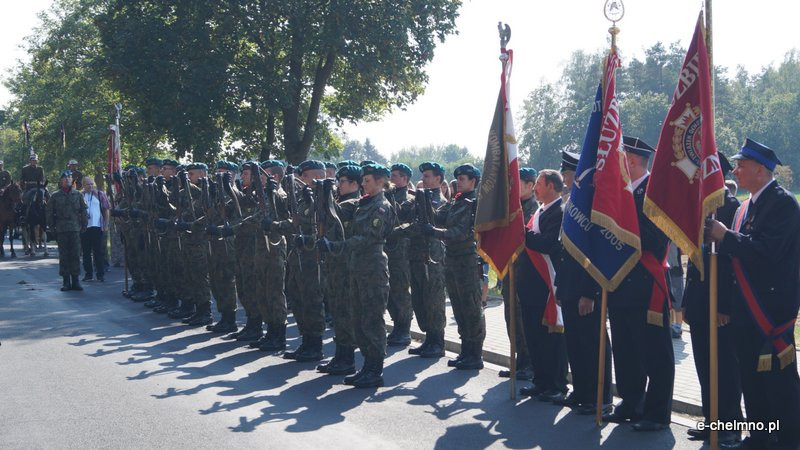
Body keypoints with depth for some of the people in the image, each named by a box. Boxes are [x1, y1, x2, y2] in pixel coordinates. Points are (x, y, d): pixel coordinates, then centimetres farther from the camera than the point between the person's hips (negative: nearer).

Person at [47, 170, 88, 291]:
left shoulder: (77, 195, 9)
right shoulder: (55, 196, 5)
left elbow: (83, 211, 10)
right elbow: (50, 212, 7)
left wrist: (83, 226, 4)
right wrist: (52, 227, 1)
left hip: (75, 229, 1)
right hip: (61, 230, -1)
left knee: (76, 255, 0)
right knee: (63, 256, 2)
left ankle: (75, 280, 6)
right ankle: (66, 281, 7)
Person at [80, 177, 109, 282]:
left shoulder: (100, 194, 5)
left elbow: (106, 210, 5)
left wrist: (105, 225, -2)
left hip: (97, 226, -1)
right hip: (84, 227, 1)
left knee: (98, 251, 1)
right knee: (86, 251, 6)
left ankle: (100, 274, 5)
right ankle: (88, 273, 14)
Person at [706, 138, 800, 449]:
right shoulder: (747, 206, 15)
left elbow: (766, 250, -24)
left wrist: (726, 237, -16)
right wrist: (721, 238, -5)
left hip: (773, 304, -8)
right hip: (747, 306, 8)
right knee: (751, 374, 12)